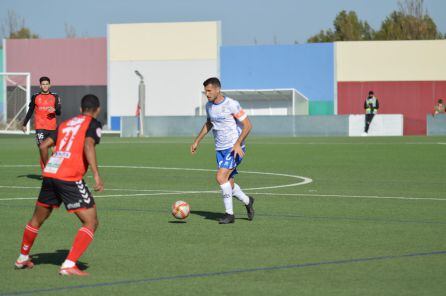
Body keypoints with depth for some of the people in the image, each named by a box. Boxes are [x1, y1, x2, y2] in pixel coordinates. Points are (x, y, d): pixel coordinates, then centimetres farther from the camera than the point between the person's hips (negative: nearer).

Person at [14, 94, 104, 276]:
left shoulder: (66, 124, 23)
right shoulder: (93, 124, 4)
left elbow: (43, 146, 18)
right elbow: (88, 146, -15)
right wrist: (96, 175, -20)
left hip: (50, 173, 7)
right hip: (70, 179, -7)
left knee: (37, 219, 25)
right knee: (91, 222, -1)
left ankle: (22, 258, 40)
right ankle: (69, 265, -13)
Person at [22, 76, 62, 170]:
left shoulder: (55, 97, 7)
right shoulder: (35, 97, 7)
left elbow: (59, 112, 2)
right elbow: (30, 112, 16)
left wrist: (54, 109, -20)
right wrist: (24, 124, 16)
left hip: (52, 127, 2)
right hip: (40, 127, -1)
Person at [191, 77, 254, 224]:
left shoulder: (231, 105, -15)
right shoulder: (209, 106, 7)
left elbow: (247, 125, -13)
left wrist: (238, 143, -23)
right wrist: (197, 141, 24)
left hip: (234, 149, -7)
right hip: (220, 149, 7)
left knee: (221, 177, -20)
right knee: (228, 184, 6)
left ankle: (229, 213, -9)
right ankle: (247, 201, 33)